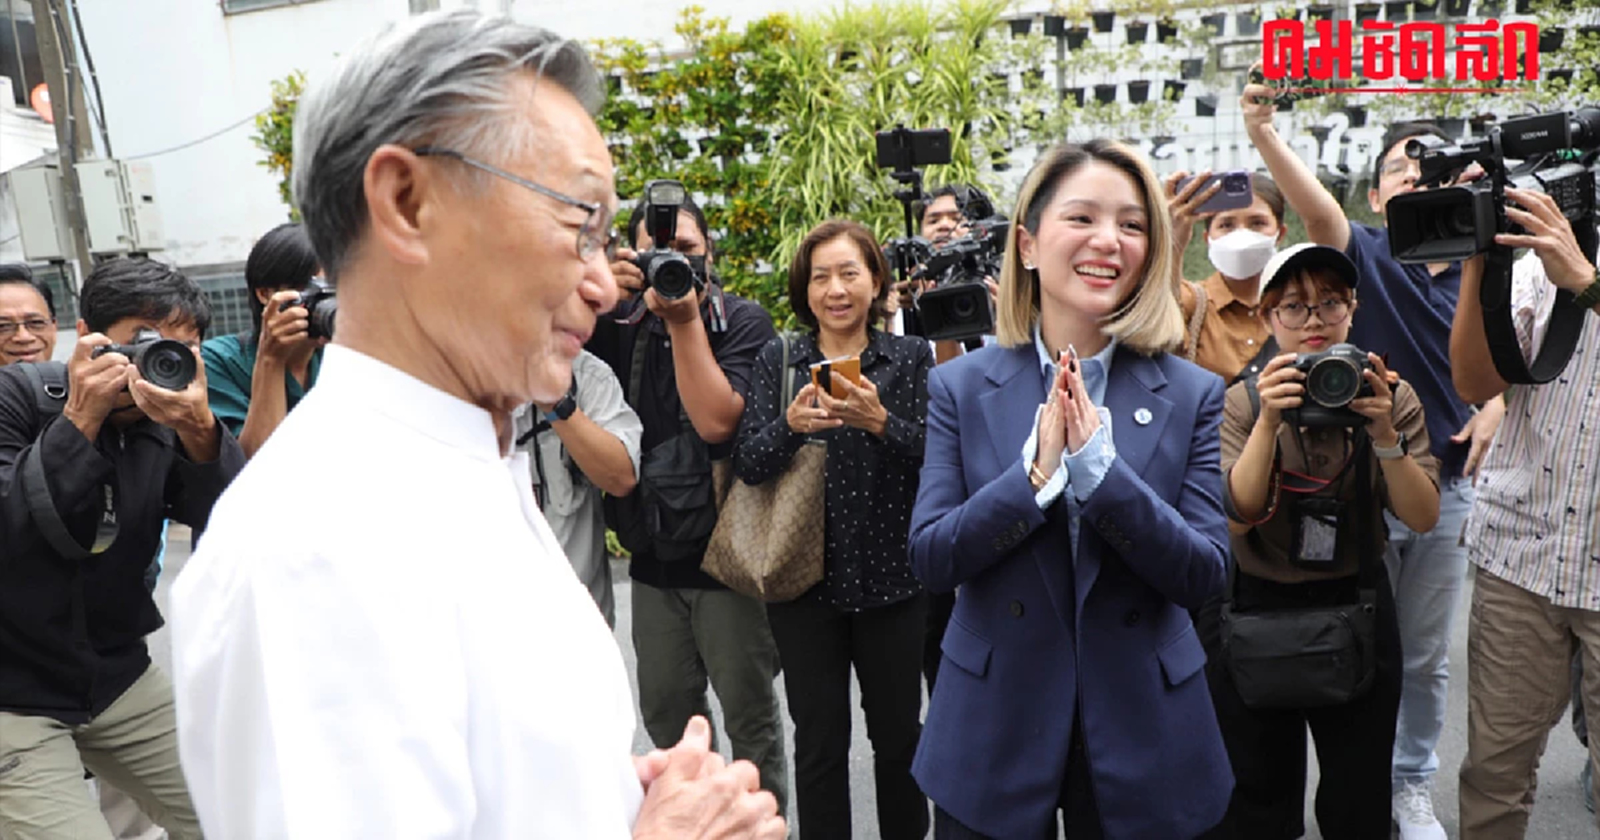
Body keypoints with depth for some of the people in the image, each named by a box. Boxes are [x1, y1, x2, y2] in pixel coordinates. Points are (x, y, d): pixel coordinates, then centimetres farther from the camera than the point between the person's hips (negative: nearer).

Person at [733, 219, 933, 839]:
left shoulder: (911, 358, 2)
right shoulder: (777, 360, 3)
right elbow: (747, 465, -6)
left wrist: (880, 421, -26)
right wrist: (792, 425, -24)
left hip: (891, 577, 0)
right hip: (805, 580, 0)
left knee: (898, 734, 12)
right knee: (819, 742, 7)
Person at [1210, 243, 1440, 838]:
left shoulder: (1391, 398, -3)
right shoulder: (1242, 402, -7)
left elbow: (1422, 519, -9)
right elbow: (1235, 518, -18)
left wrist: (1384, 434, -24)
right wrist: (1269, 423, -28)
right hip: (1257, 611, -1)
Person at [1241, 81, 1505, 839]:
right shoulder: (1365, 256, -7)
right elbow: (1314, 204, -26)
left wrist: (1494, 409, -5)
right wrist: (1262, 131, -42)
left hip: (1446, 485, 3)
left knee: (1426, 657, 14)